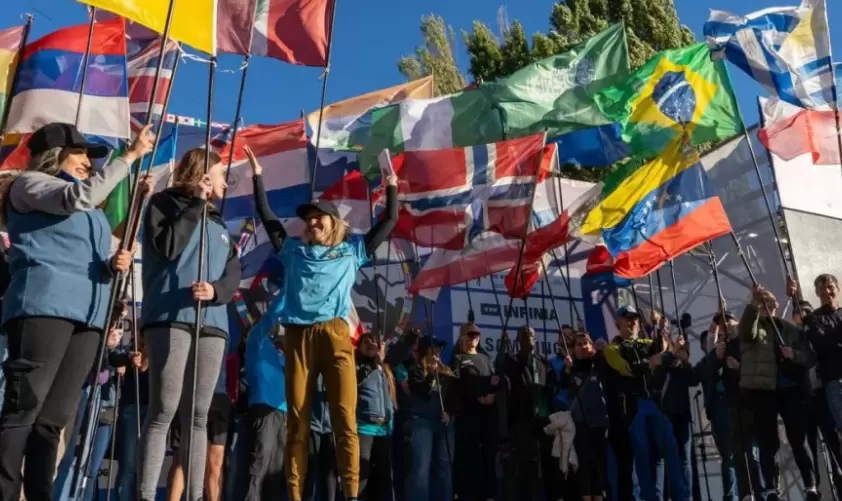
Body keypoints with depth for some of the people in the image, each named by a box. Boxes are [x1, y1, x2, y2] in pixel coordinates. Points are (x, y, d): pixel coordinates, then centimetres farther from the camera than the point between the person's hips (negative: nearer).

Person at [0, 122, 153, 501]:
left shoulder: (90, 213, 28)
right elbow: (81, 196, -12)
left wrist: (116, 264, 5)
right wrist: (130, 155, -9)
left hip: (87, 314, 7)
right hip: (43, 305, -7)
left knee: (54, 418, 2)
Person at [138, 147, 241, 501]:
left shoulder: (219, 223, 24)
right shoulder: (165, 203, 9)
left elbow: (233, 276, 13)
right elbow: (168, 248, -10)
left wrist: (215, 290, -9)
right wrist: (197, 203, -3)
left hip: (212, 324, 5)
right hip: (171, 319, -5)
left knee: (198, 417, 3)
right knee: (163, 412, -10)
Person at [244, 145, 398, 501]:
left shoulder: (352, 250, 19)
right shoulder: (294, 250, 22)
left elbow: (389, 221, 22)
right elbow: (266, 216, 26)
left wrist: (392, 185, 19)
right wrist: (257, 175, 27)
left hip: (335, 334, -2)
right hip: (298, 336, 2)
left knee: (345, 417, -10)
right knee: (297, 420, 0)